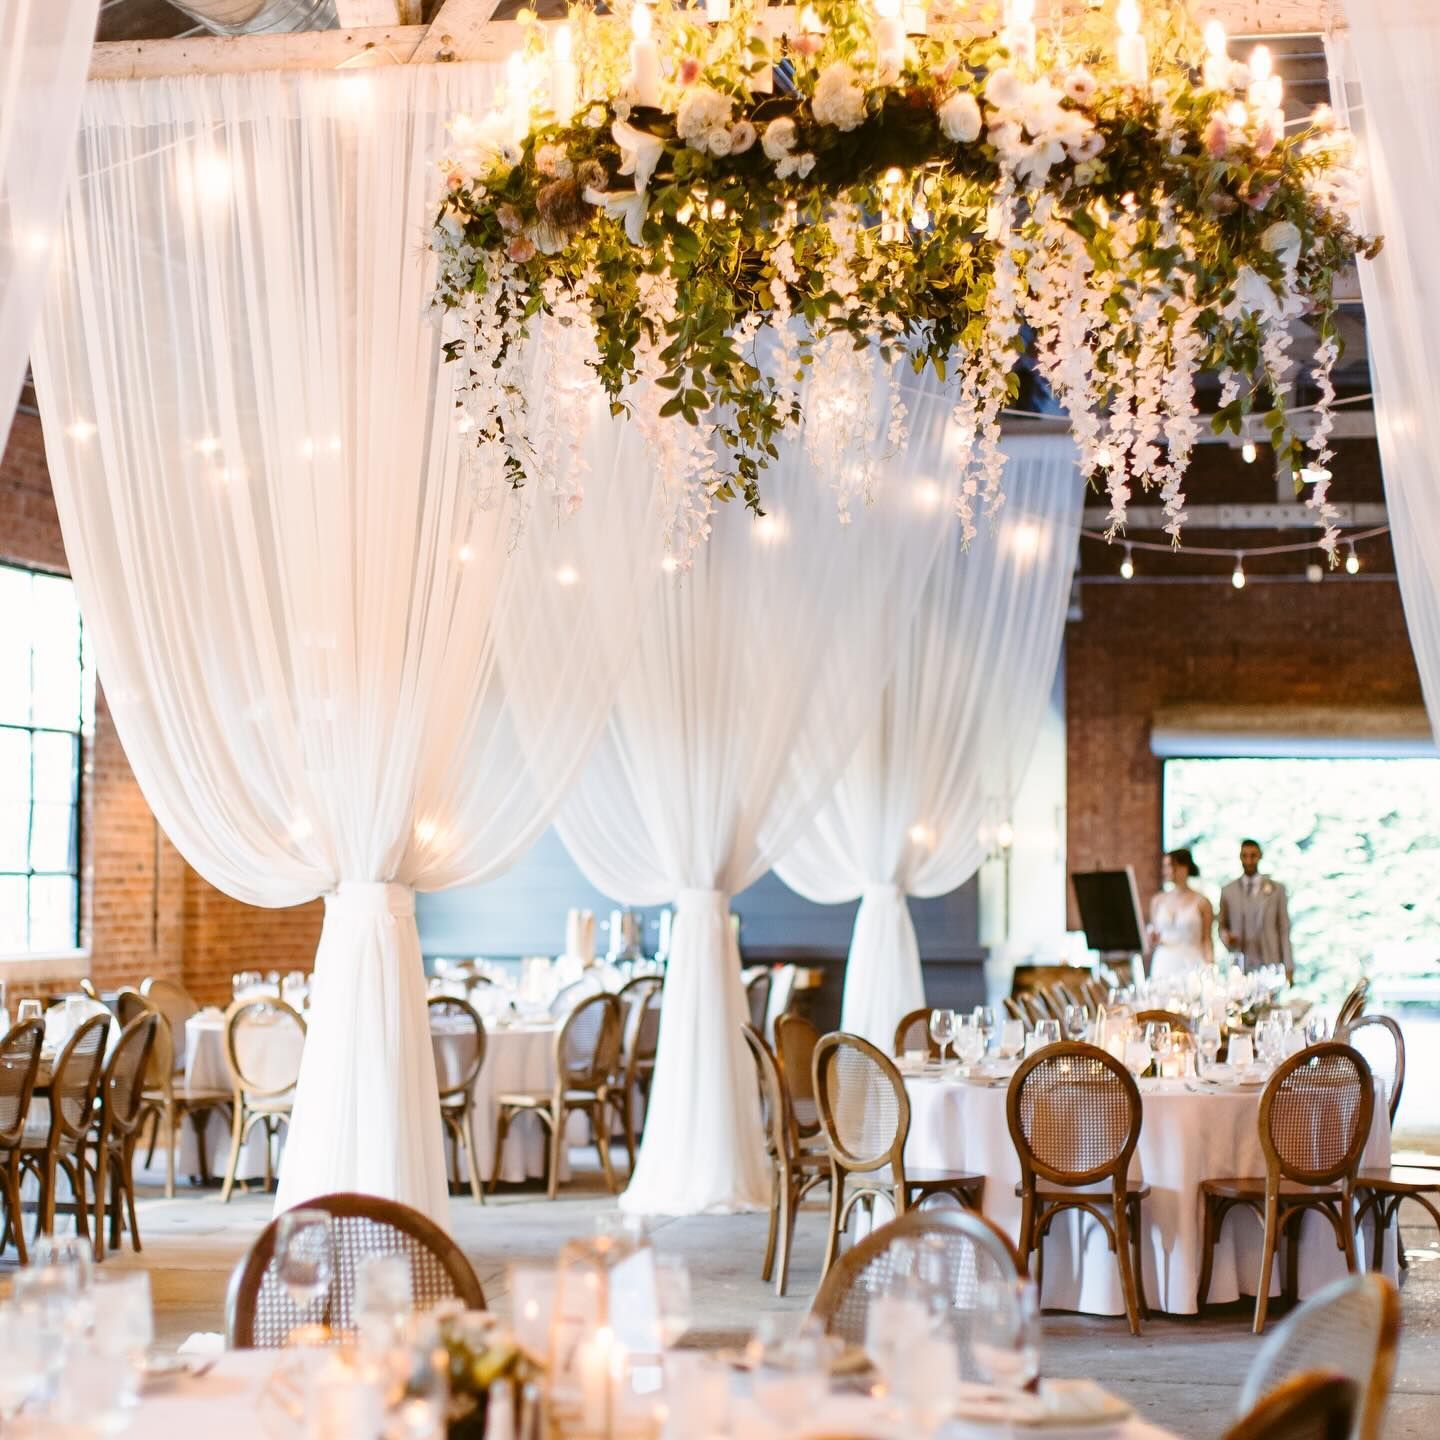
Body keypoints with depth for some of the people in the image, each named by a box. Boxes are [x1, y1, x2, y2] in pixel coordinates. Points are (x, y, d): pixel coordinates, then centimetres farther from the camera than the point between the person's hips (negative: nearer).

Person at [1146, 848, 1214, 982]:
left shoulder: (1201, 902, 1)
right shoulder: (1157, 900, 11)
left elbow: (1207, 939, 2)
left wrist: (1209, 968, -9)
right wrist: (1152, 941, -4)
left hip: (1191, 965, -3)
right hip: (1163, 965, 3)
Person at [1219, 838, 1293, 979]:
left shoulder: (1276, 889, 7)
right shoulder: (1228, 891, 11)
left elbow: (1284, 930, 6)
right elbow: (1223, 926, 17)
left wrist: (1288, 968, 1)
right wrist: (1226, 937, -7)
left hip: (1269, 966, -1)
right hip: (1239, 966, 1)